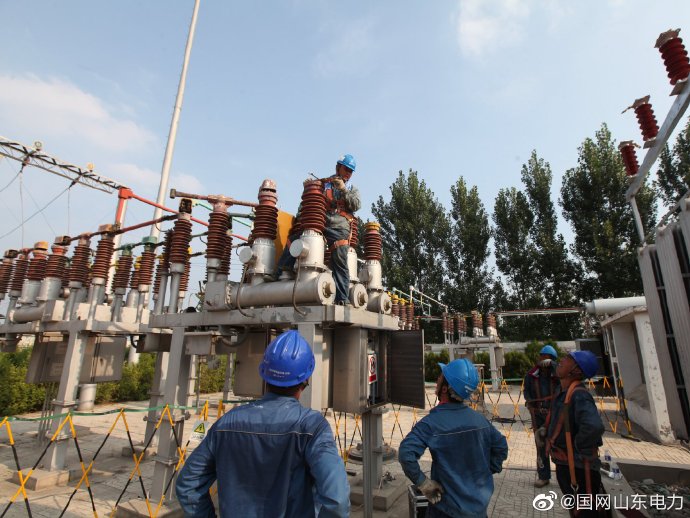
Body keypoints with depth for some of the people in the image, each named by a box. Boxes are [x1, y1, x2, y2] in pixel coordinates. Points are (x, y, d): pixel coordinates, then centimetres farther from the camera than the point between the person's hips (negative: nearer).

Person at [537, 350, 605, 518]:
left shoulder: (578, 395, -26)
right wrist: (546, 431, 1)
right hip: (564, 465, 9)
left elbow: (594, 427, -43)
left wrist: (579, 450, -27)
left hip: (578, 468, -9)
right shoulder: (563, 393, 3)